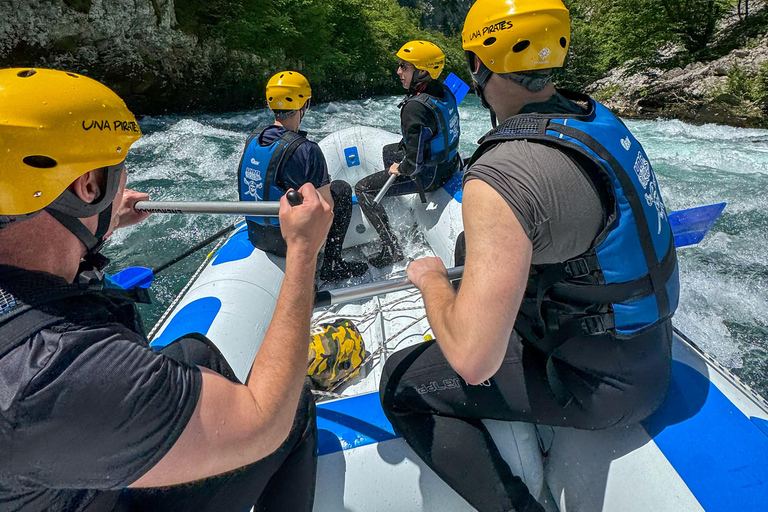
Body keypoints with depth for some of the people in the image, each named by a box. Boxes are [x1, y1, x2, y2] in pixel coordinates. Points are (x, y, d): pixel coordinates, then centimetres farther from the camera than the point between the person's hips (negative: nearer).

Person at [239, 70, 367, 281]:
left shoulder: (252, 140, -1)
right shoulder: (306, 150, -23)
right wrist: (324, 186, 6)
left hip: (256, 237, 7)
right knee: (342, 188, 8)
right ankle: (331, 265, 9)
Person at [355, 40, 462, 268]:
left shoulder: (415, 107, -29)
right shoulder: (444, 92, -1)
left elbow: (415, 161, -31)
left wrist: (400, 170, -10)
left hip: (429, 175, -9)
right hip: (449, 162, 10)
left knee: (363, 189, -4)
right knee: (389, 151, 33)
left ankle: (392, 249, -5)